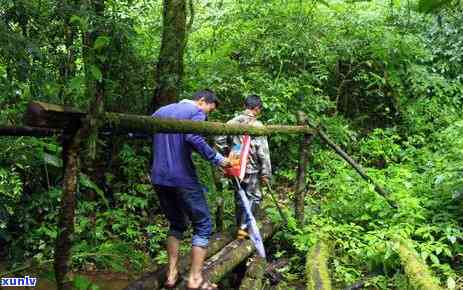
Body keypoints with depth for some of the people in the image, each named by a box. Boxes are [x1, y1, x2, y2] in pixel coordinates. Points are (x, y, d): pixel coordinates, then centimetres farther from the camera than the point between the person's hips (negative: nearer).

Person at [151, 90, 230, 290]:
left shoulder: (161, 111, 18)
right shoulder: (196, 111, -3)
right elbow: (193, 138, -22)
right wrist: (217, 159, -19)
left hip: (159, 178, 7)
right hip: (182, 178, -7)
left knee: (176, 224, 21)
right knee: (203, 225, 4)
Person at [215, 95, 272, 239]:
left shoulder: (232, 122, 2)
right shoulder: (257, 125, -13)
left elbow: (219, 140, 0)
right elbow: (263, 151, -13)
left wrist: (228, 154, 13)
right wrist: (266, 173, -8)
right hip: (251, 168, -5)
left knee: (239, 196, 16)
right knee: (253, 197, 6)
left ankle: (240, 226, 26)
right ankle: (244, 228, 0)